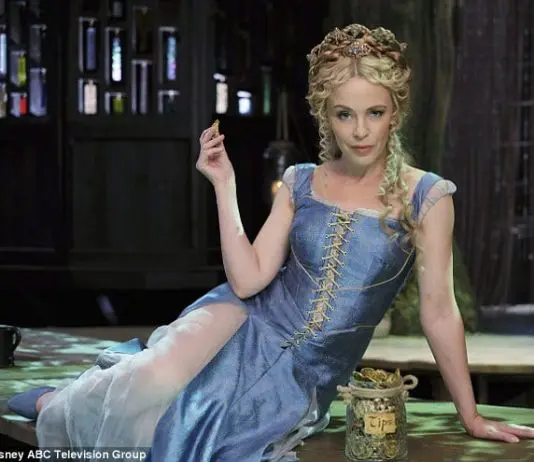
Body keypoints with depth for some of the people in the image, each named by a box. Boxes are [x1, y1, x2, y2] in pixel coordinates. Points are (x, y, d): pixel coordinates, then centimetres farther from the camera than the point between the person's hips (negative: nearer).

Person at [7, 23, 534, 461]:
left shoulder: (426, 197, -6)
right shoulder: (301, 184, 3)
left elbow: (438, 309, -2)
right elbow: (247, 280, -3)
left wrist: (470, 416, 0)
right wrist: (224, 185, -8)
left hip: (305, 379, -1)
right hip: (248, 325, 1)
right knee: (154, 383, -31)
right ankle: (57, 406, 2)